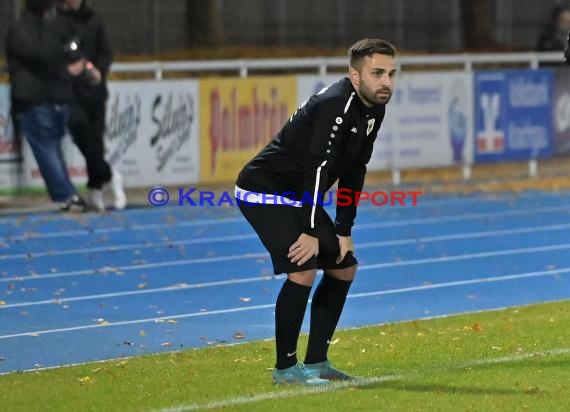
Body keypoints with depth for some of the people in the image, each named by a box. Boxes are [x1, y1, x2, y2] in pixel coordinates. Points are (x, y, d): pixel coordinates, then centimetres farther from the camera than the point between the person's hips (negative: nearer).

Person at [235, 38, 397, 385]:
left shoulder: (374, 109, 5)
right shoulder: (336, 105, -25)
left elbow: (354, 172, 10)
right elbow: (317, 169, -28)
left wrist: (343, 232, 6)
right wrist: (311, 232, -28)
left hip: (298, 197, 10)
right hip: (265, 191, -10)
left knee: (344, 266, 11)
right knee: (303, 269, -22)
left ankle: (316, 362, 17)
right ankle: (286, 367, -11)